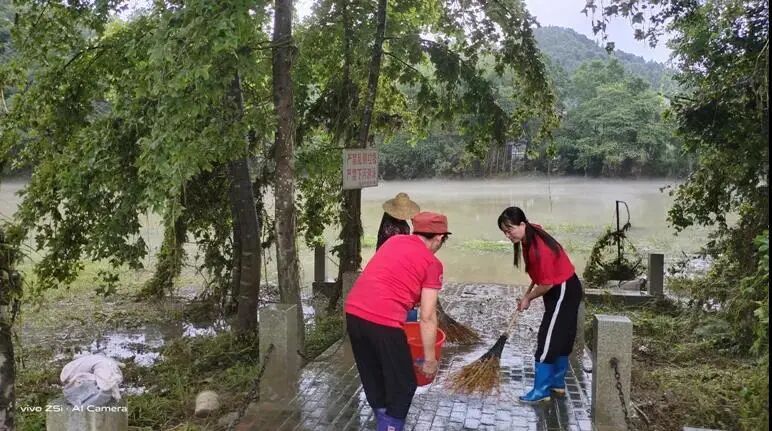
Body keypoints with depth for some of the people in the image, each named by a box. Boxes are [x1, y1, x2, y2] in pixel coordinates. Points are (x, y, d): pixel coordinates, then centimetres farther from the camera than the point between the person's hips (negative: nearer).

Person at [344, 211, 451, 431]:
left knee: (372, 379, 23)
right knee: (402, 385, 12)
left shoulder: (394, 240, 18)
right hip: (383, 321, -7)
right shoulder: (432, 263, 1)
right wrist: (429, 359, 6)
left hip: (353, 312, 7)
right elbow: (427, 318, -2)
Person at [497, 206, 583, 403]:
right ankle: (557, 383, 27)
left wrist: (528, 298, -8)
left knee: (548, 340, -6)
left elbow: (547, 284, -22)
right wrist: (528, 293, 9)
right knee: (561, 338, 16)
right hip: (560, 291, 9)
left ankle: (541, 391, 0)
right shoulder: (529, 237, -2)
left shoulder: (539, 249, -30)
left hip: (563, 292, -9)